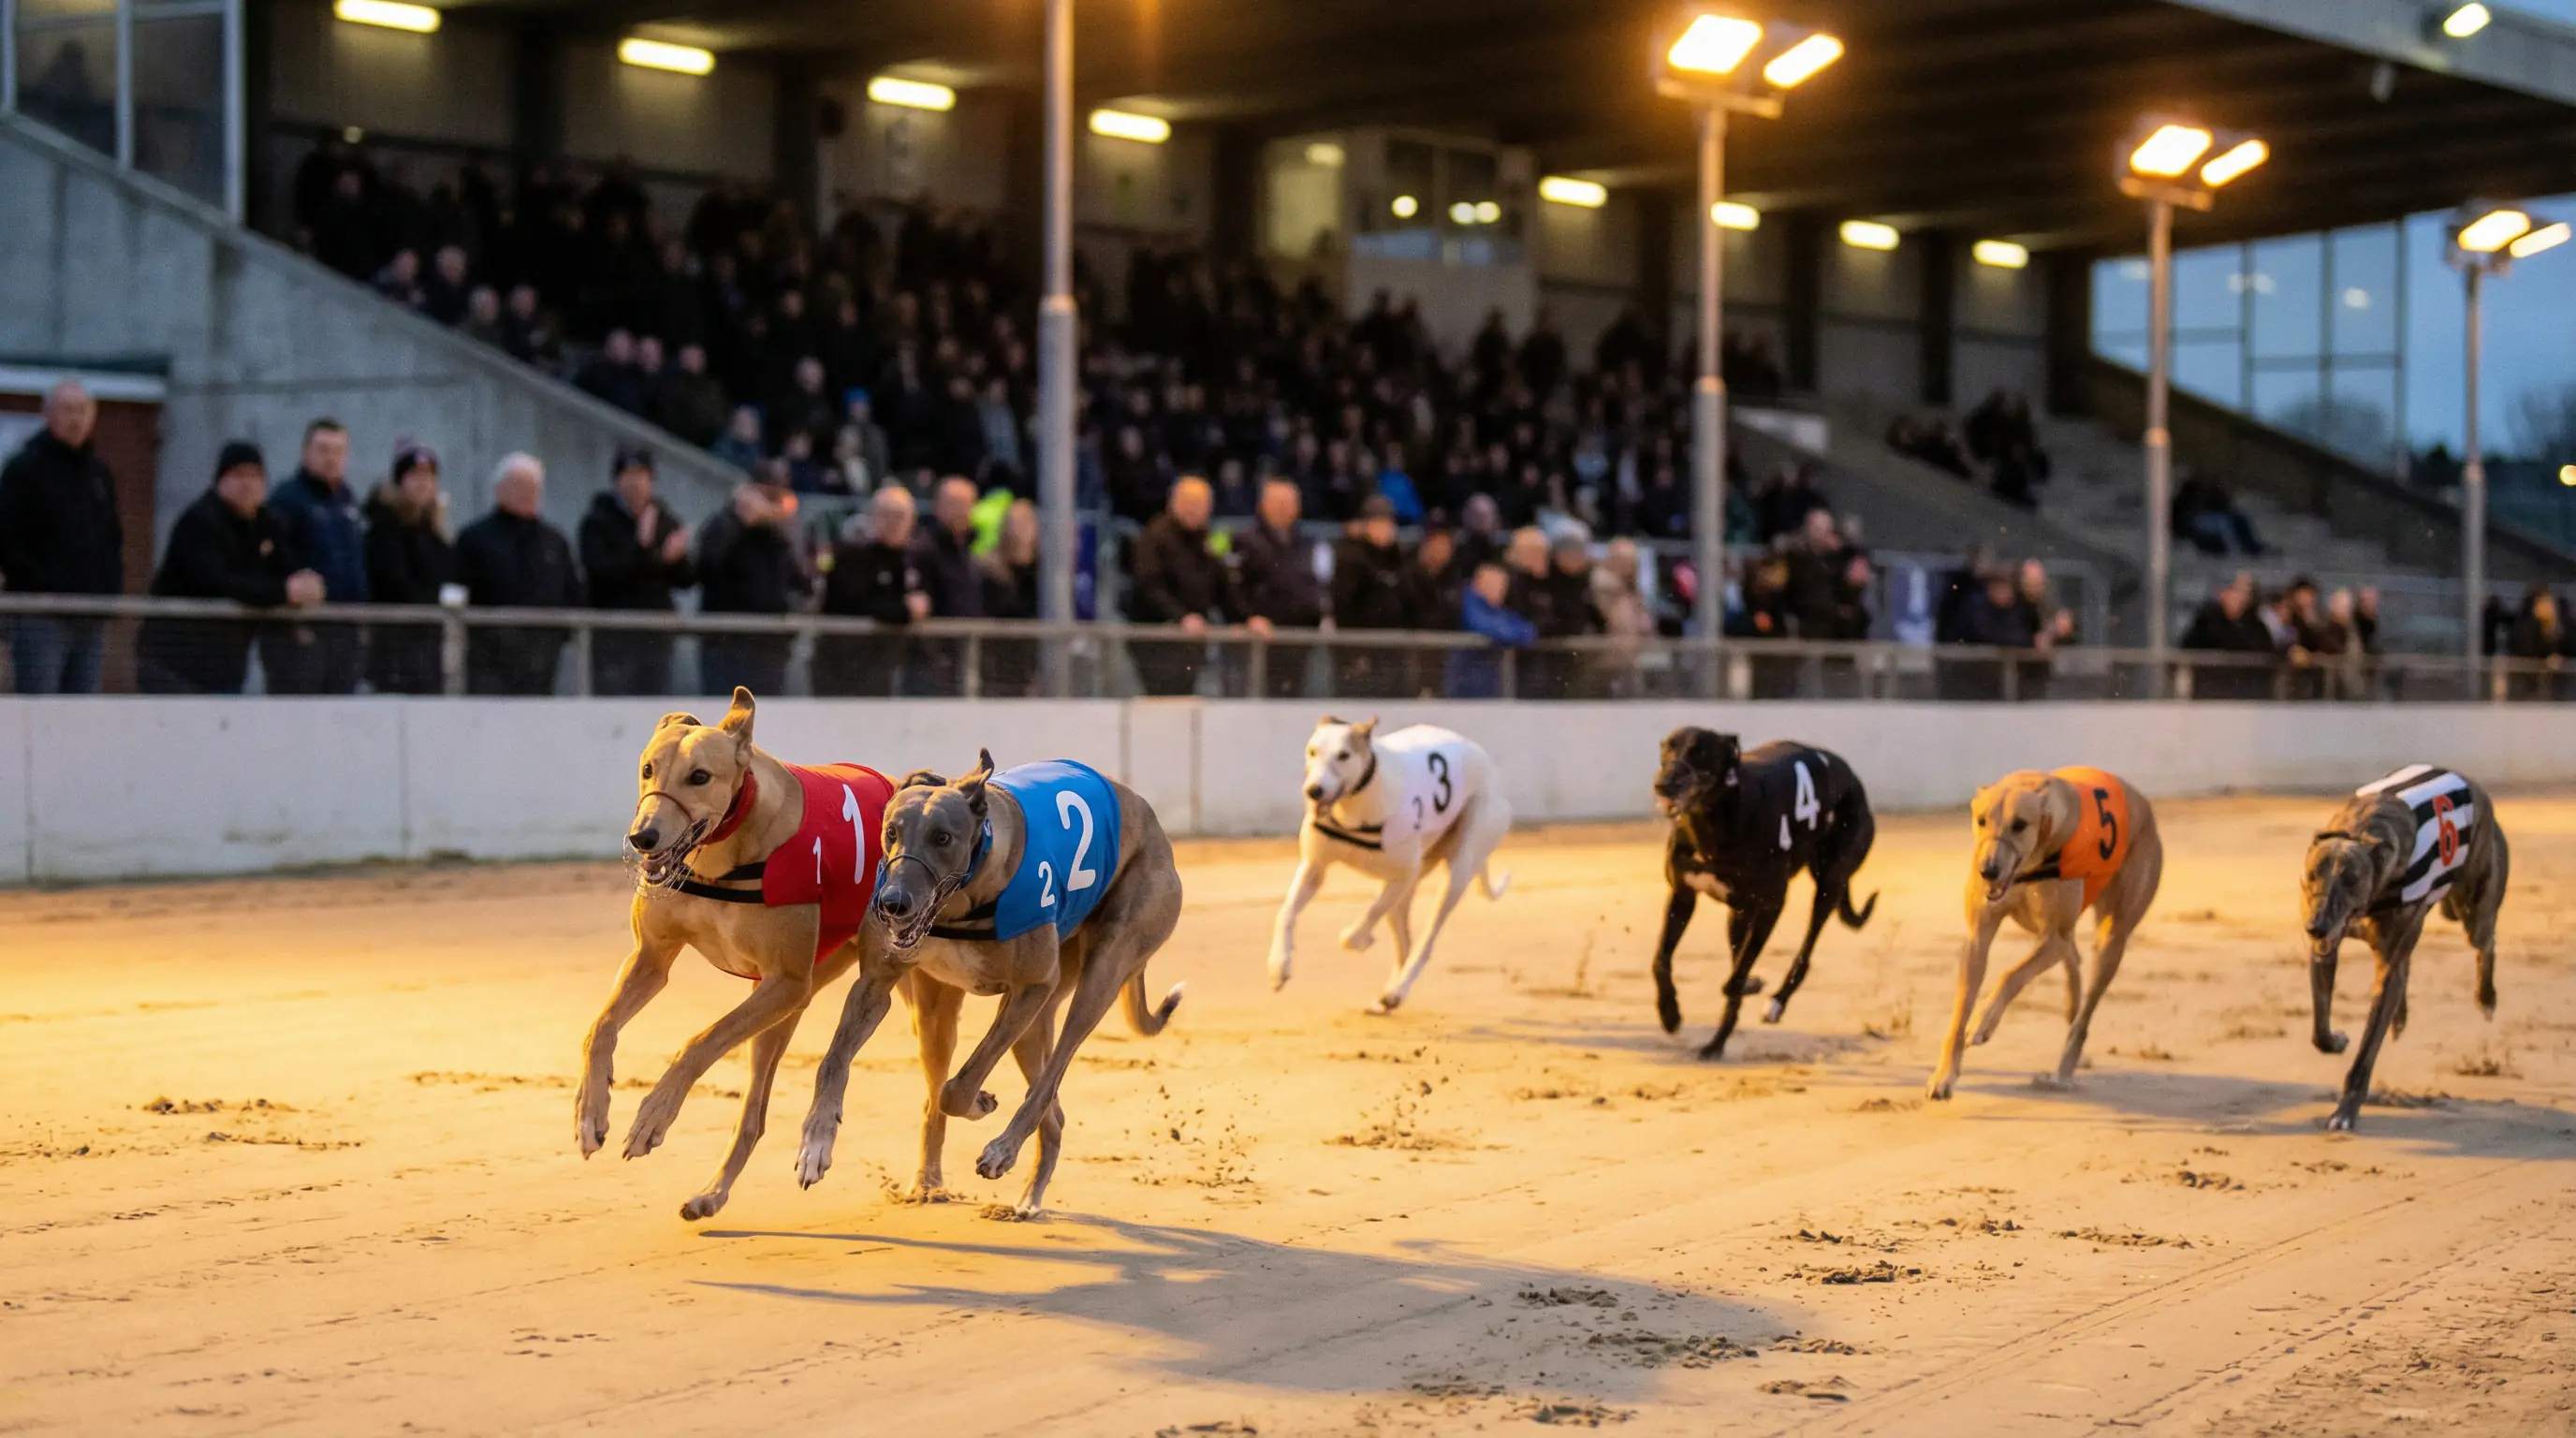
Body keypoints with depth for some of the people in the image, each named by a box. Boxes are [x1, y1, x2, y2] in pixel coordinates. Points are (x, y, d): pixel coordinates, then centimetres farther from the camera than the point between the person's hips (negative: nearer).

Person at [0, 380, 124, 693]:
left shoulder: (99, 473, 17)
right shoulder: (25, 468, -2)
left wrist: (113, 590, 8)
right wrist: (36, 584, -15)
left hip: (92, 622, 6)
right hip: (41, 619, -6)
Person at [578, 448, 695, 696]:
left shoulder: (666, 521, 11)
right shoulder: (598, 523, -1)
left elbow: (687, 579, 11)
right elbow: (599, 572, -15)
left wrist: (677, 559, -11)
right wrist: (640, 547, -22)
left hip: (656, 631, 4)